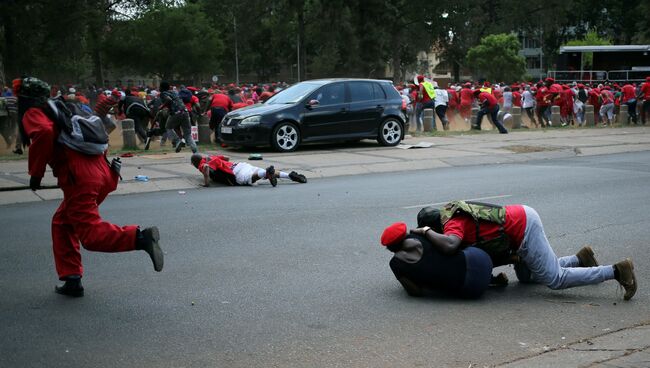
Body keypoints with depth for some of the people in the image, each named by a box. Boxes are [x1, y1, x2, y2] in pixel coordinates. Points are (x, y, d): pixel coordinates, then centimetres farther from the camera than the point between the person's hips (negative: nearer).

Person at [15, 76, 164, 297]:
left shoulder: (32, 114, 4)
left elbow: (44, 133, -20)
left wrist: (36, 173, -11)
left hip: (79, 179, -8)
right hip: (102, 172, 8)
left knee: (90, 234, -10)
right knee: (62, 224, 22)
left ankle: (140, 238, -31)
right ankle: (72, 280, 19)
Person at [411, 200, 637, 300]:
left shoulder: (451, 224, -16)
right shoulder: (451, 212, 12)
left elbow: (450, 246, -39)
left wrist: (425, 232, -24)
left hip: (523, 230, -10)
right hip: (523, 218, 10)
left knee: (555, 279, -4)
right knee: (526, 277, 23)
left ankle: (615, 271, -1)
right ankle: (580, 259, 27)